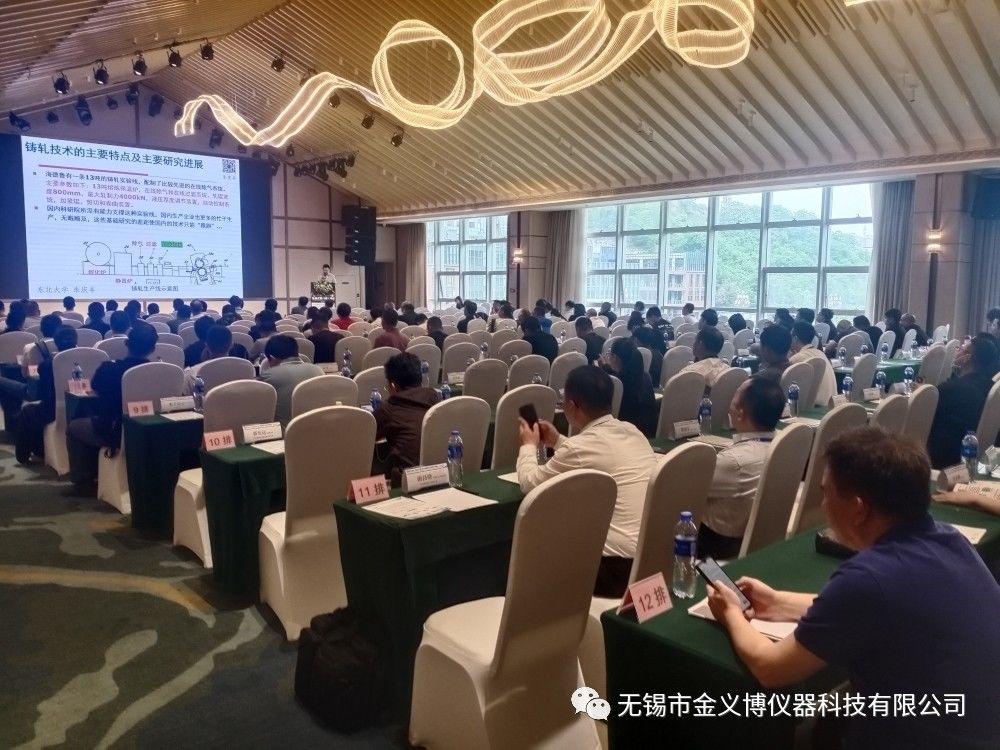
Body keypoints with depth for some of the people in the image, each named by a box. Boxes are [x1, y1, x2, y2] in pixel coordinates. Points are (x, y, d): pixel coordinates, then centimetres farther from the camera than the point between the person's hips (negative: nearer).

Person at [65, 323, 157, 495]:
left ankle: (83, 483, 27)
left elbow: (94, 387, 7)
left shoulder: (109, 368, -17)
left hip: (114, 433, -4)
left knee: (73, 428, 27)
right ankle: (98, 475, 42)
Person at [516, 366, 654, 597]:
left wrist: (529, 445, 17)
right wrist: (558, 442, 30)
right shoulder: (633, 432, 7)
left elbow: (530, 483, 0)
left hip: (619, 567, -7)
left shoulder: (579, 446, -15)